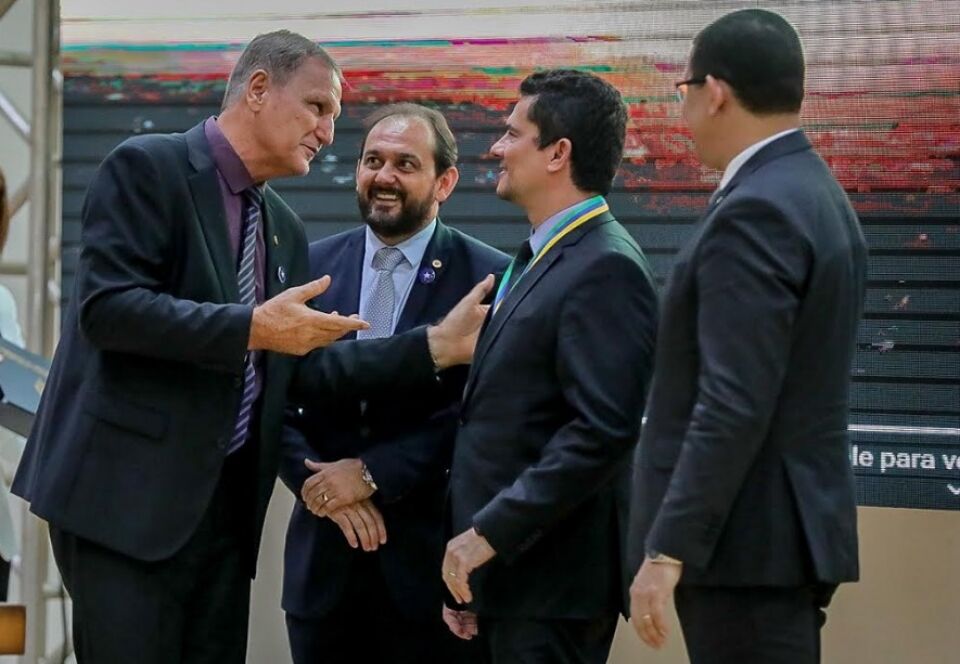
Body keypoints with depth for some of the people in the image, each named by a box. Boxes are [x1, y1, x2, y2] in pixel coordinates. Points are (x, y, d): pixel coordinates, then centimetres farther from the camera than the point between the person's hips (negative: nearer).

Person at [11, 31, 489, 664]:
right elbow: (107, 305, -18)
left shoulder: (285, 227, 17)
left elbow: (308, 369, 15)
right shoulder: (147, 168, -6)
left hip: (226, 503, 8)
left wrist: (436, 346, 5)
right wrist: (253, 327, -21)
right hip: (128, 493, -8)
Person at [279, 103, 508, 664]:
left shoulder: (489, 278, -4)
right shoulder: (312, 265, 8)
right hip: (325, 557, 3)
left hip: (431, 556, -3)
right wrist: (312, 478, -9)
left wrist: (372, 474, -13)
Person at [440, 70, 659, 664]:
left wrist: (489, 532, -19)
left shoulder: (606, 269, -13)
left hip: (552, 591, -9)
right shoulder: (538, 261, 18)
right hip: (505, 579, 9)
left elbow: (602, 430, -22)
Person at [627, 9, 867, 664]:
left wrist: (668, 551, -22)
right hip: (789, 528, 10)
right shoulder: (815, 192, 14)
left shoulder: (755, 213, -17)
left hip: (749, 538, -10)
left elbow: (734, 405, -23)